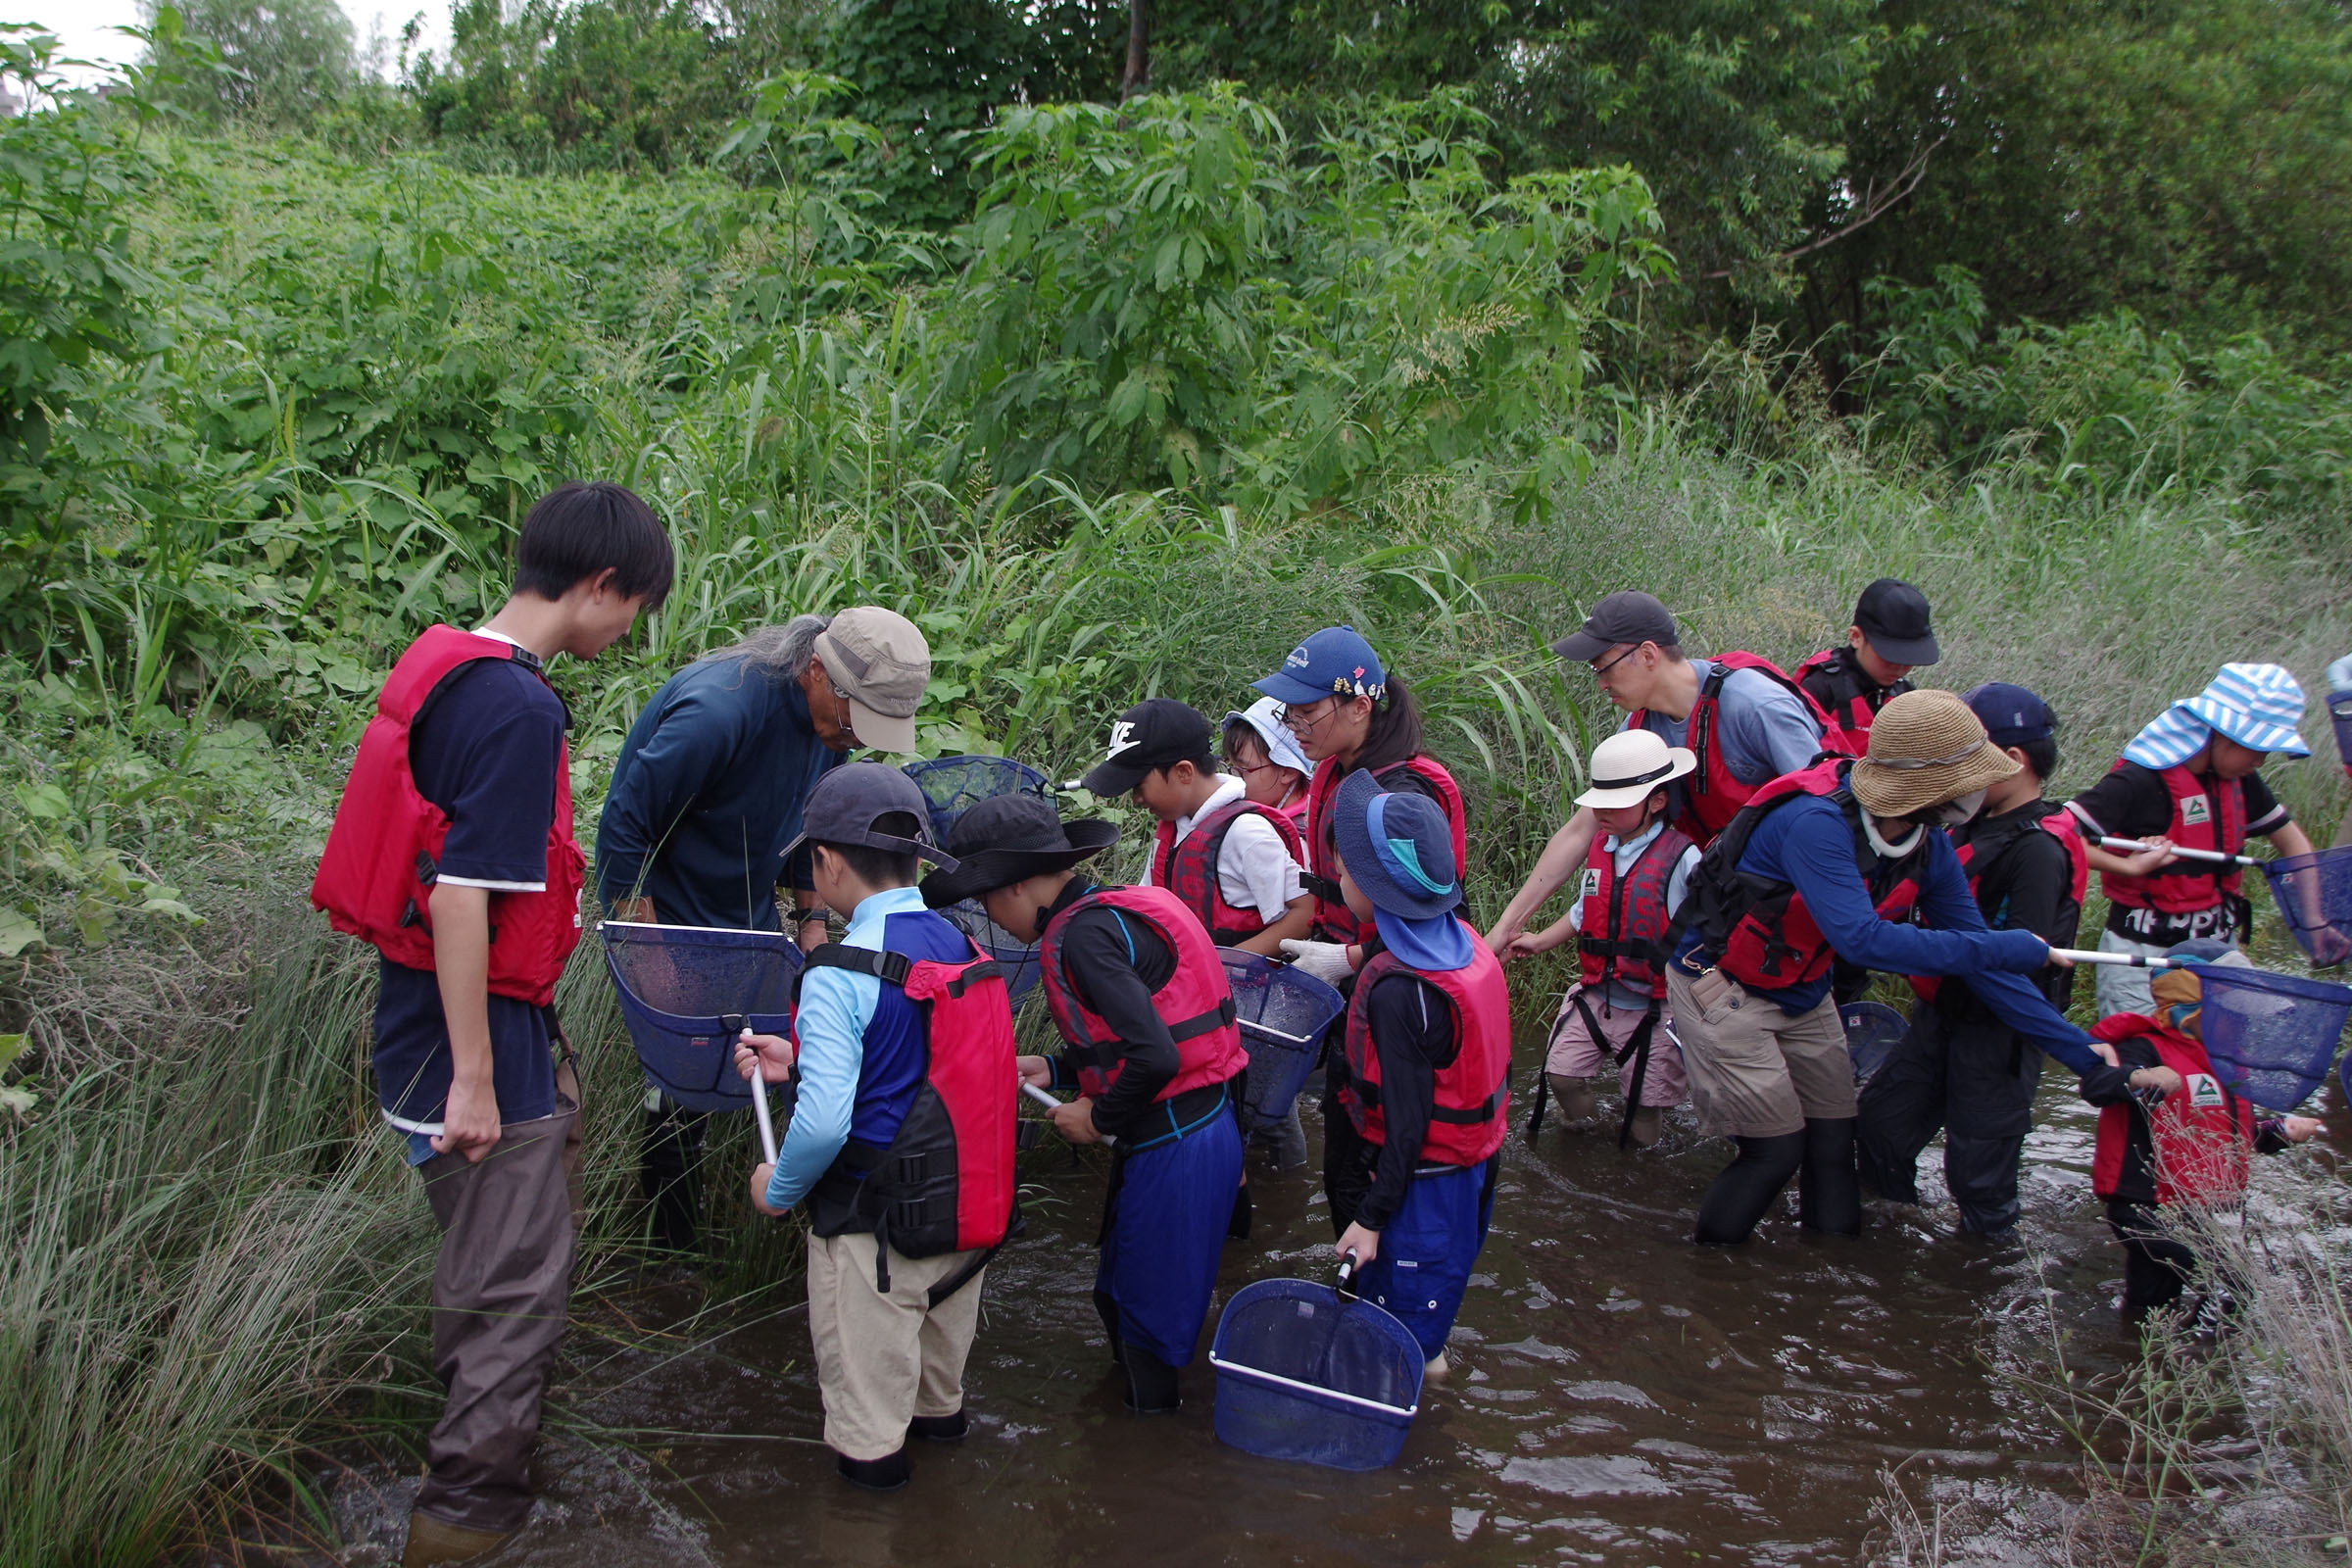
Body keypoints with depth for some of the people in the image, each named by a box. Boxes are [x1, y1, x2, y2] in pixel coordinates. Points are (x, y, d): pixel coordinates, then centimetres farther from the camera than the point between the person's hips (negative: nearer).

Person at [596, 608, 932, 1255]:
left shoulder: (830, 714, -7)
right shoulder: (719, 710, -32)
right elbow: (624, 831, -26)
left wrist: (812, 920, 5)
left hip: (752, 917, 7)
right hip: (670, 919, -7)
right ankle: (671, 1250, 9)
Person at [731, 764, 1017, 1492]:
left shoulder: (841, 975, -24)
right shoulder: (960, 947, -1)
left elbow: (825, 1121, -28)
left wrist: (779, 1188, -9)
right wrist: (799, 1060, 15)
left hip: (877, 1223, -7)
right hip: (968, 1207, 7)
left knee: (865, 1364, 15)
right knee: (939, 1332, 31)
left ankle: (869, 1452, 31)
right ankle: (938, 1409, 52)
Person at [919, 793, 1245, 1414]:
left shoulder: (1082, 936, -20)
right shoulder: (1111, 911, 11)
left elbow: (1154, 1058, -27)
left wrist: (1098, 1117, -11)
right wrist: (1056, 1069, 12)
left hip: (1174, 1147, -10)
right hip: (1206, 1126, 10)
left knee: (1147, 1311, 7)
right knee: (1119, 1293, 21)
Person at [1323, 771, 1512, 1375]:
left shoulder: (1397, 992, -31)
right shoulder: (1462, 939, -6)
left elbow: (1406, 1120, -27)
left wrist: (1371, 1217, -20)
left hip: (1422, 1179, -8)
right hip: (1475, 1160, 8)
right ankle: (1426, 1350, 47)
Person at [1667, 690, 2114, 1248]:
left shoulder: (1929, 848, -9)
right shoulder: (1817, 824, -34)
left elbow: (1976, 954, -2)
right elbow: (1863, 940, -41)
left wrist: (2080, 1050, -5)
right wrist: (2005, 949, -34)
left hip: (1802, 994, 7)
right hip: (1721, 986, -7)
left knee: (1833, 1143, 7)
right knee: (1776, 1151, -7)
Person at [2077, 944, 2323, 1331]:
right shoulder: (2148, 1049, -15)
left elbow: (2238, 1129, 28)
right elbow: (2094, 1086, -34)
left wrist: (2280, 1129, 12)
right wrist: (2138, 1078, -52)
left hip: (2211, 1209, 9)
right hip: (2149, 1211, -9)